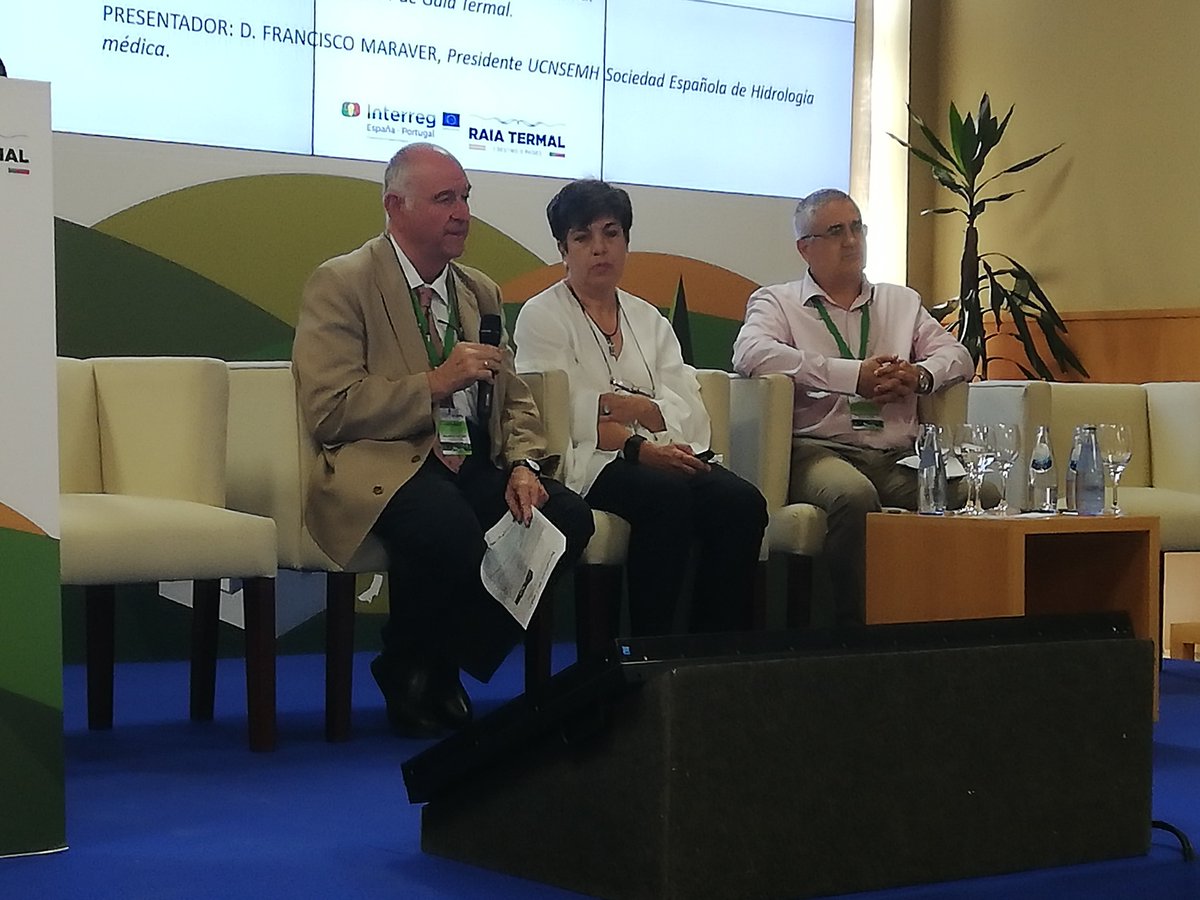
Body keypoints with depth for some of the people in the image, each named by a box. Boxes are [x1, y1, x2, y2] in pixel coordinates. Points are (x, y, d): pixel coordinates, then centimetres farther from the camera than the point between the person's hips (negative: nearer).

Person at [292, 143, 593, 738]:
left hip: (473, 465, 7)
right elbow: (327, 410, -11)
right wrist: (435, 383, -15)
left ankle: (446, 666, -1)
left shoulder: (481, 293, 21)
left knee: (568, 518, -21)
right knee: (449, 526, -38)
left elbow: (514, 401, 20)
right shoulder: (341, 284, -1)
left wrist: (523, 465, -2)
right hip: (383, 465, -7)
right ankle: (407, 671, -6)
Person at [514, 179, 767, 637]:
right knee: (667, 496, -35)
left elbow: (690, 412, 8)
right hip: (590, 464, -5)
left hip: (664, 456, 5)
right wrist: (640, 448, -18)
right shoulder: (542, 317, 7)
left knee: (741, 500, -24)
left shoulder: (649, 320, 23)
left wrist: (617, 404, -10)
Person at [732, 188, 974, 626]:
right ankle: (855, 622, -27)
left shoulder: (902, 302, 29)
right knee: (853, 494, -40)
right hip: (820, 450, -4)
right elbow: (752, 354, -7)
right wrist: (855, 375, -11)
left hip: (897, 457, 4)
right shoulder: (777, 301, 14)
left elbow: (957, 355, 21)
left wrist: (918, 375, -4)